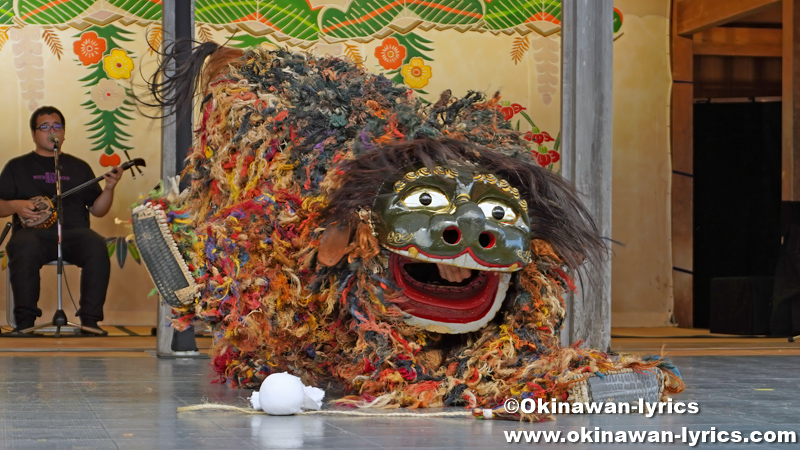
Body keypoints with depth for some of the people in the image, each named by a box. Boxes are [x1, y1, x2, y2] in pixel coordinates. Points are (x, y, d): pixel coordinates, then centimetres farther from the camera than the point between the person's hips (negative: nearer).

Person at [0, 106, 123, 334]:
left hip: (74, 232, 2)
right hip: (33, 231, -1)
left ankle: (90, 319, -29)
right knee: (25, 250, -38)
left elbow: (97, 210, 17)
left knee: (97, 247, -32)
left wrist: (108, 188, -2)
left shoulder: (79, 167, 21)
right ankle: (25, 320, -31)